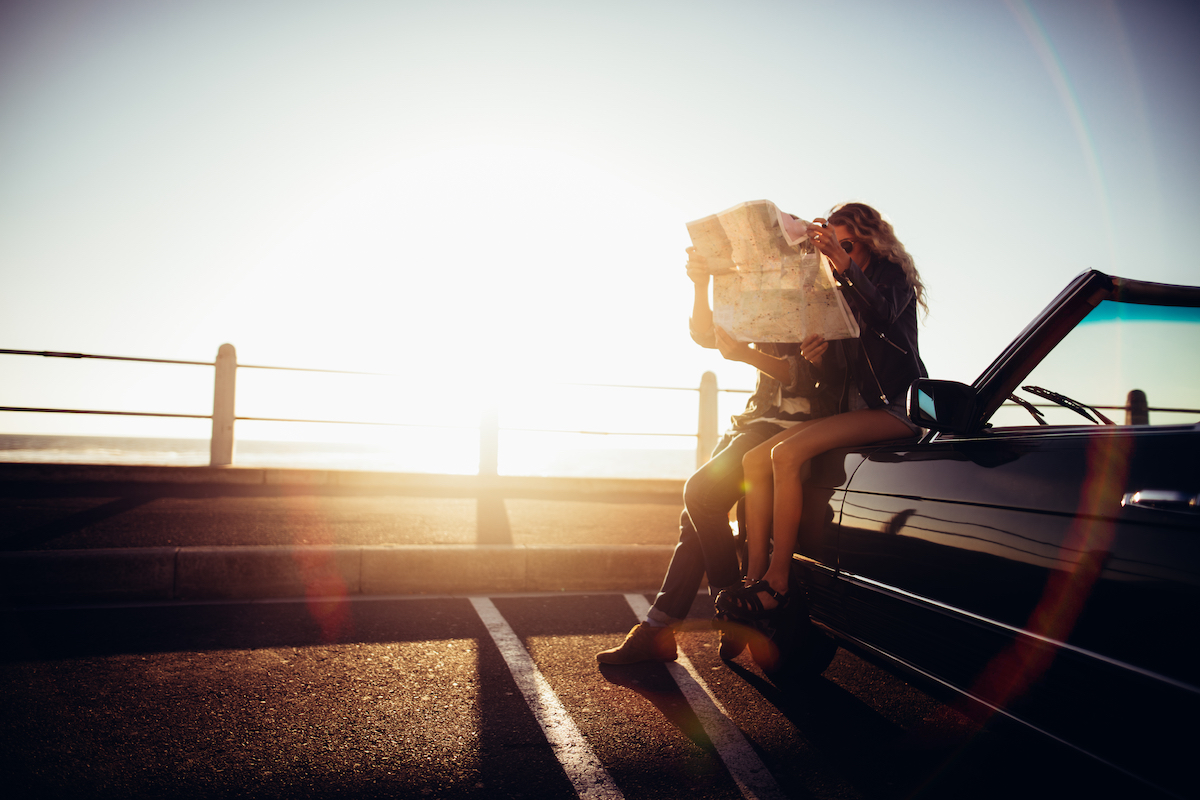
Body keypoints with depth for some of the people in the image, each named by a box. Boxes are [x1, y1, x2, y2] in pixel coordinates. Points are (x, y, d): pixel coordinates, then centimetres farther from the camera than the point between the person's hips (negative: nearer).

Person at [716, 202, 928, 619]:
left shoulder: (893, 275, 2)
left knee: (787, 453, -29)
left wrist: (845, 263, -36)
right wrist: (819, 347, -1)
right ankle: (754, 580, -17)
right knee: (756, 460, -11)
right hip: (854, 405, 8)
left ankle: (777, 582, -24)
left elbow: (882, 314, -22)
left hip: (894, 407, -8)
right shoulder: (841, 292, 22)